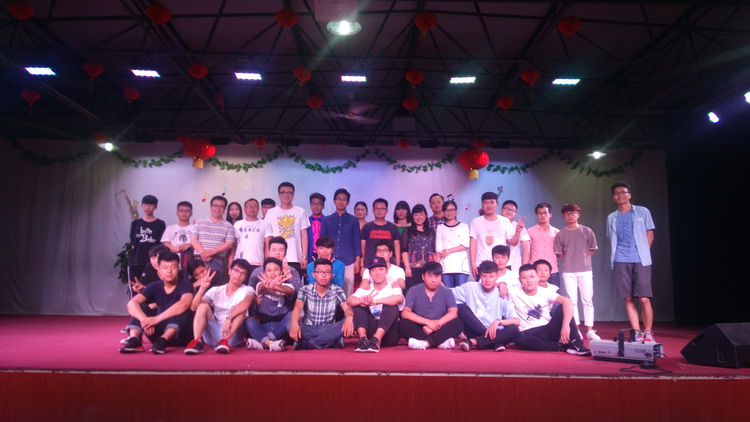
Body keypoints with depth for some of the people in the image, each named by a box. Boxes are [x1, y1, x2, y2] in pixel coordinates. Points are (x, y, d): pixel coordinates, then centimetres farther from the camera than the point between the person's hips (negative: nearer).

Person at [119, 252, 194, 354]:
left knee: (182, 310, -30)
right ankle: (134, 340, -29)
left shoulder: (185, 285, -13)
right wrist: (144, 320, -36)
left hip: (180, 336, -4)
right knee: (138, 307, -9)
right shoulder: (155, 287, -1)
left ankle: (162, 341, -42)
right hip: (160, 333, 4)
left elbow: (183, 305, -36)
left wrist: (157, 319, -41)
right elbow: (132, 303, -16)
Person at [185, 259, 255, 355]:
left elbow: (246, 303, -24)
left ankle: (225, 341, -39)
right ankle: (197, 342, -31)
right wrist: (202, 288, -13)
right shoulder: (216, 290, 10)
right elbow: (193, 307, 0)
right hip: (213, 334, 2)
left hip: (233, 334, -2)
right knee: (203, 306, -14)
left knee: (241, 310, -23)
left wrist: (229, 318, -37)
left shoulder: (247, 290, 2)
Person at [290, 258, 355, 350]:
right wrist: (294, 323, -42)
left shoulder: (337, 291, 0)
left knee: (349, 322, -29)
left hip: (329, 331, 1)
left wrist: (349, 317, -39)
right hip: (309, 331, -1)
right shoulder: (305, 290, -2)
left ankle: (308, 343, -24)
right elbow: (298, 308, -19)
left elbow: (347, 308, -13)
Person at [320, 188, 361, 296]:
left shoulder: (353, 220, 8)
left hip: (348, 262, -1)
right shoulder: (327, 220, 11)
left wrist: (357, 260, -2)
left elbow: (357, 242, 6)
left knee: (348, 292, -2)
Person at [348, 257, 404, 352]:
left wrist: (374, 301, -31)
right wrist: (361, 301, -36)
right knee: (358, 305, -14)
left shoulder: (392, 287, 2)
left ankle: (376, 339, -40)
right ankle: (363, 338, -33)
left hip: (389, 335, -2)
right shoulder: (366, 289, 10)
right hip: (370, 332, 2)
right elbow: (350, 300, -12)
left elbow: (399, 298, -25)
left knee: (391, 306, -25)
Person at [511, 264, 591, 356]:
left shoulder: (546, 292, -4)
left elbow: (567, 302, -21)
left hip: (549, 331, 2)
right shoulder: (514, 291, -4)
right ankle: (560, 346, -25)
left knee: (562, 307, -20)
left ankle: (575, 345, -24)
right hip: (529, 334, -2)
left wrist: (565, 326, -35)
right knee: (519, 338, -38)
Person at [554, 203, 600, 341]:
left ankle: (590, 330, 5)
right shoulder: (560, 234, 4)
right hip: (568, 271, 0)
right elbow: (559, 254, 5)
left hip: (585, 270, 0)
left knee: (588, 300, 0)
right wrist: (570, 260, -4)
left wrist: (582, 258, -1)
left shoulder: (587, 231, 5)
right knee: (572, 301, 3)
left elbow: (591, 251, 8)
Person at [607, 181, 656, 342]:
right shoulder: (611, 218, 14)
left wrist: (643, 253, 2)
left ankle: (648, 333, 4)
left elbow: (650, 234, 8)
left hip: (641, 261, -2)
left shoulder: (643, 212, 7)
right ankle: (637, 333, 7)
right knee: (629, 299, 2)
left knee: (644, 299, -7)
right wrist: (616, 256, 5)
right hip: (620, 262, 3)